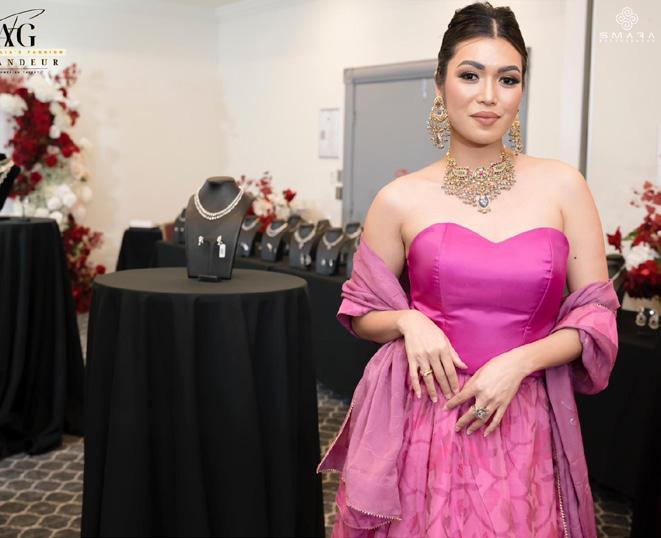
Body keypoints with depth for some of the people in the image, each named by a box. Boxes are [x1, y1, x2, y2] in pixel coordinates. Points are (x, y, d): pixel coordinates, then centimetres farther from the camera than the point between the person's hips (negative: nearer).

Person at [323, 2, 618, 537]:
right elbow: (362, 316, 8)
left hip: (522, 427, 1)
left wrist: (519, 362, -13)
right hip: (425, 425, 0)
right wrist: (409, 322, -12)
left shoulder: (562, 186, 0)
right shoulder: (401, 200, -2)